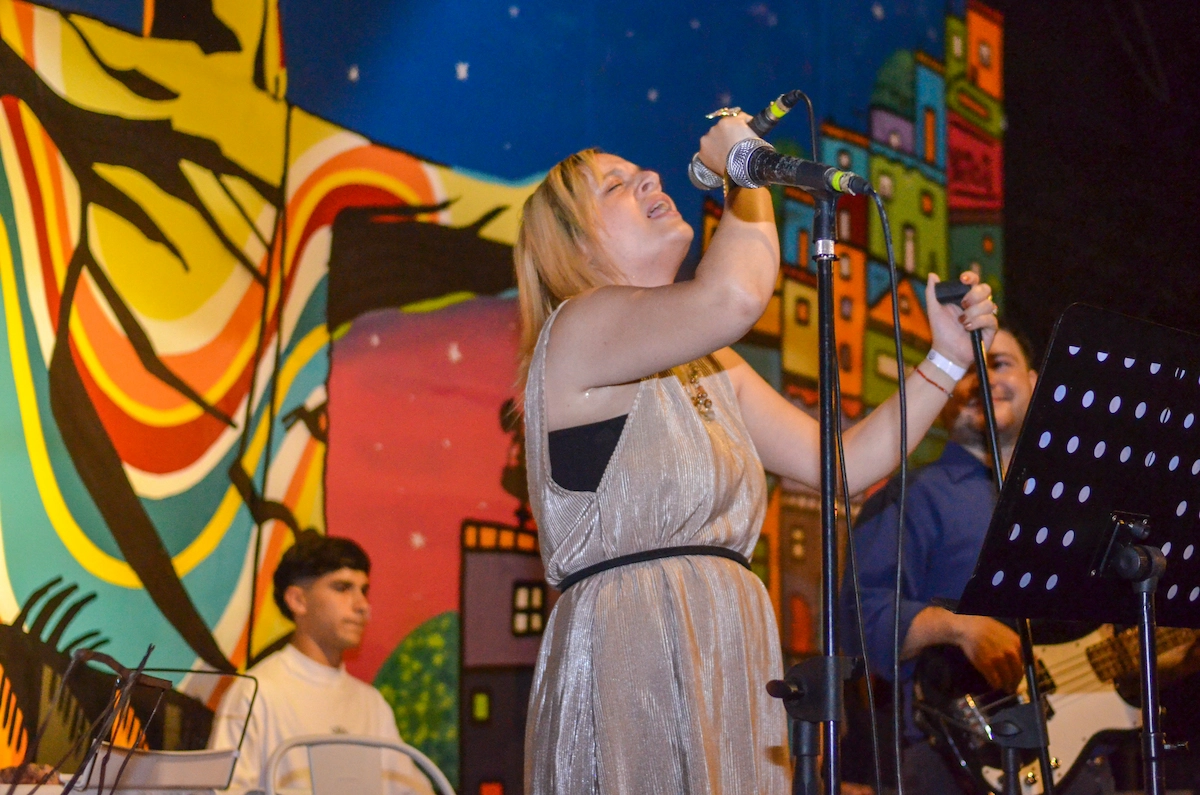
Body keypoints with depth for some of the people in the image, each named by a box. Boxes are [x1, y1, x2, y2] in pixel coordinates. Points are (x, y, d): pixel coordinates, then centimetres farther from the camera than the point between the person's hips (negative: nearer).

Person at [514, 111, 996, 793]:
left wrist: (947, 360, 10)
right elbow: (736, 295, -23)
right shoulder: (575, 330, -5)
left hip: (729, 660, 8)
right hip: (628, 657, -8)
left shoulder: (709, 370, 22)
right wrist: (747, 169, -6)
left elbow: (844, 463, 17)